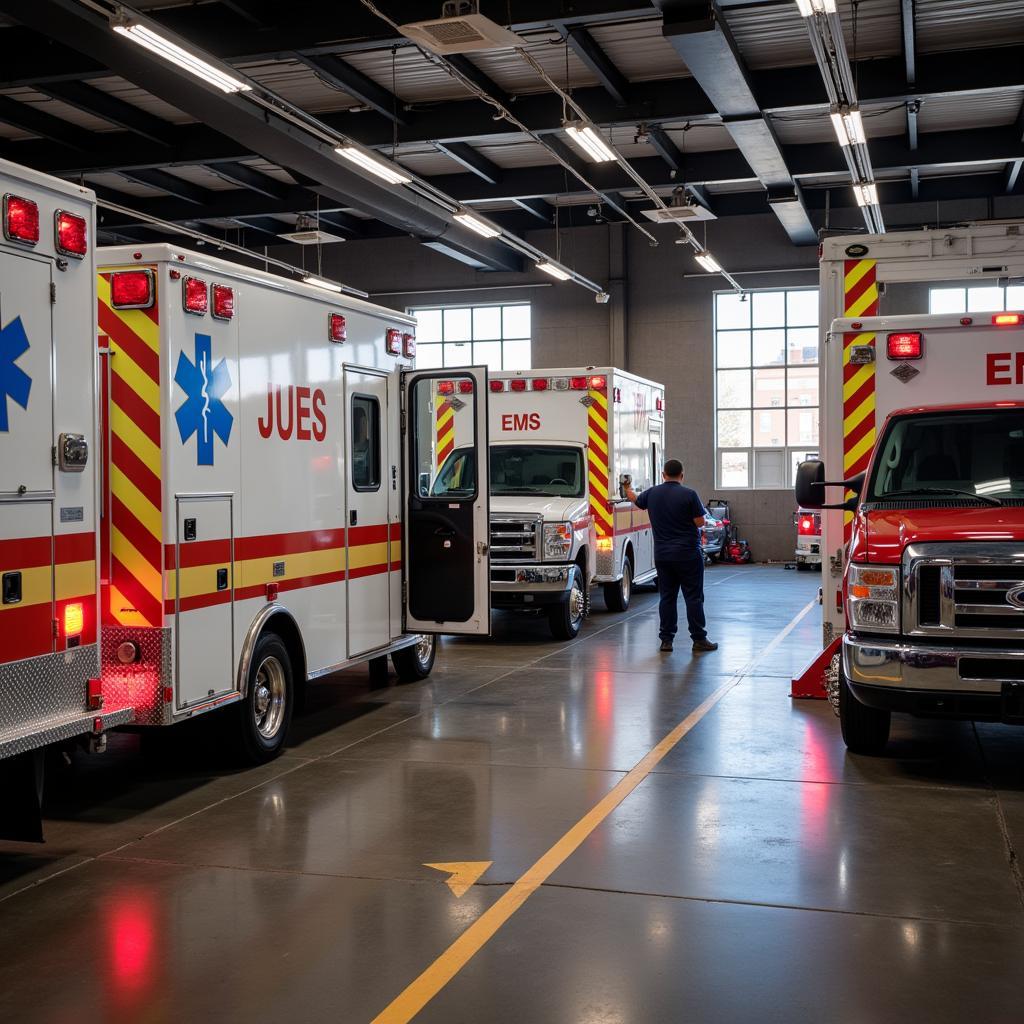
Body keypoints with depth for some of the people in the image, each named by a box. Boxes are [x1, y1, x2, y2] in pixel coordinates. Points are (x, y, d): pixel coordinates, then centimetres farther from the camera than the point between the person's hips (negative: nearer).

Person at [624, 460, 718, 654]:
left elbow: (636, 500, 24)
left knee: (667, 597, 8)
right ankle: (699, 639, 2)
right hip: (688, 554, -4)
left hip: (662, 555, 4)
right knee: (693, 596, 1)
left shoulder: (652, 493, 3)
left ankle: (666, 640, 8)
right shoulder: (689, 495, -11)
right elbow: (700, 522, -10)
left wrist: (627, 489, 45)